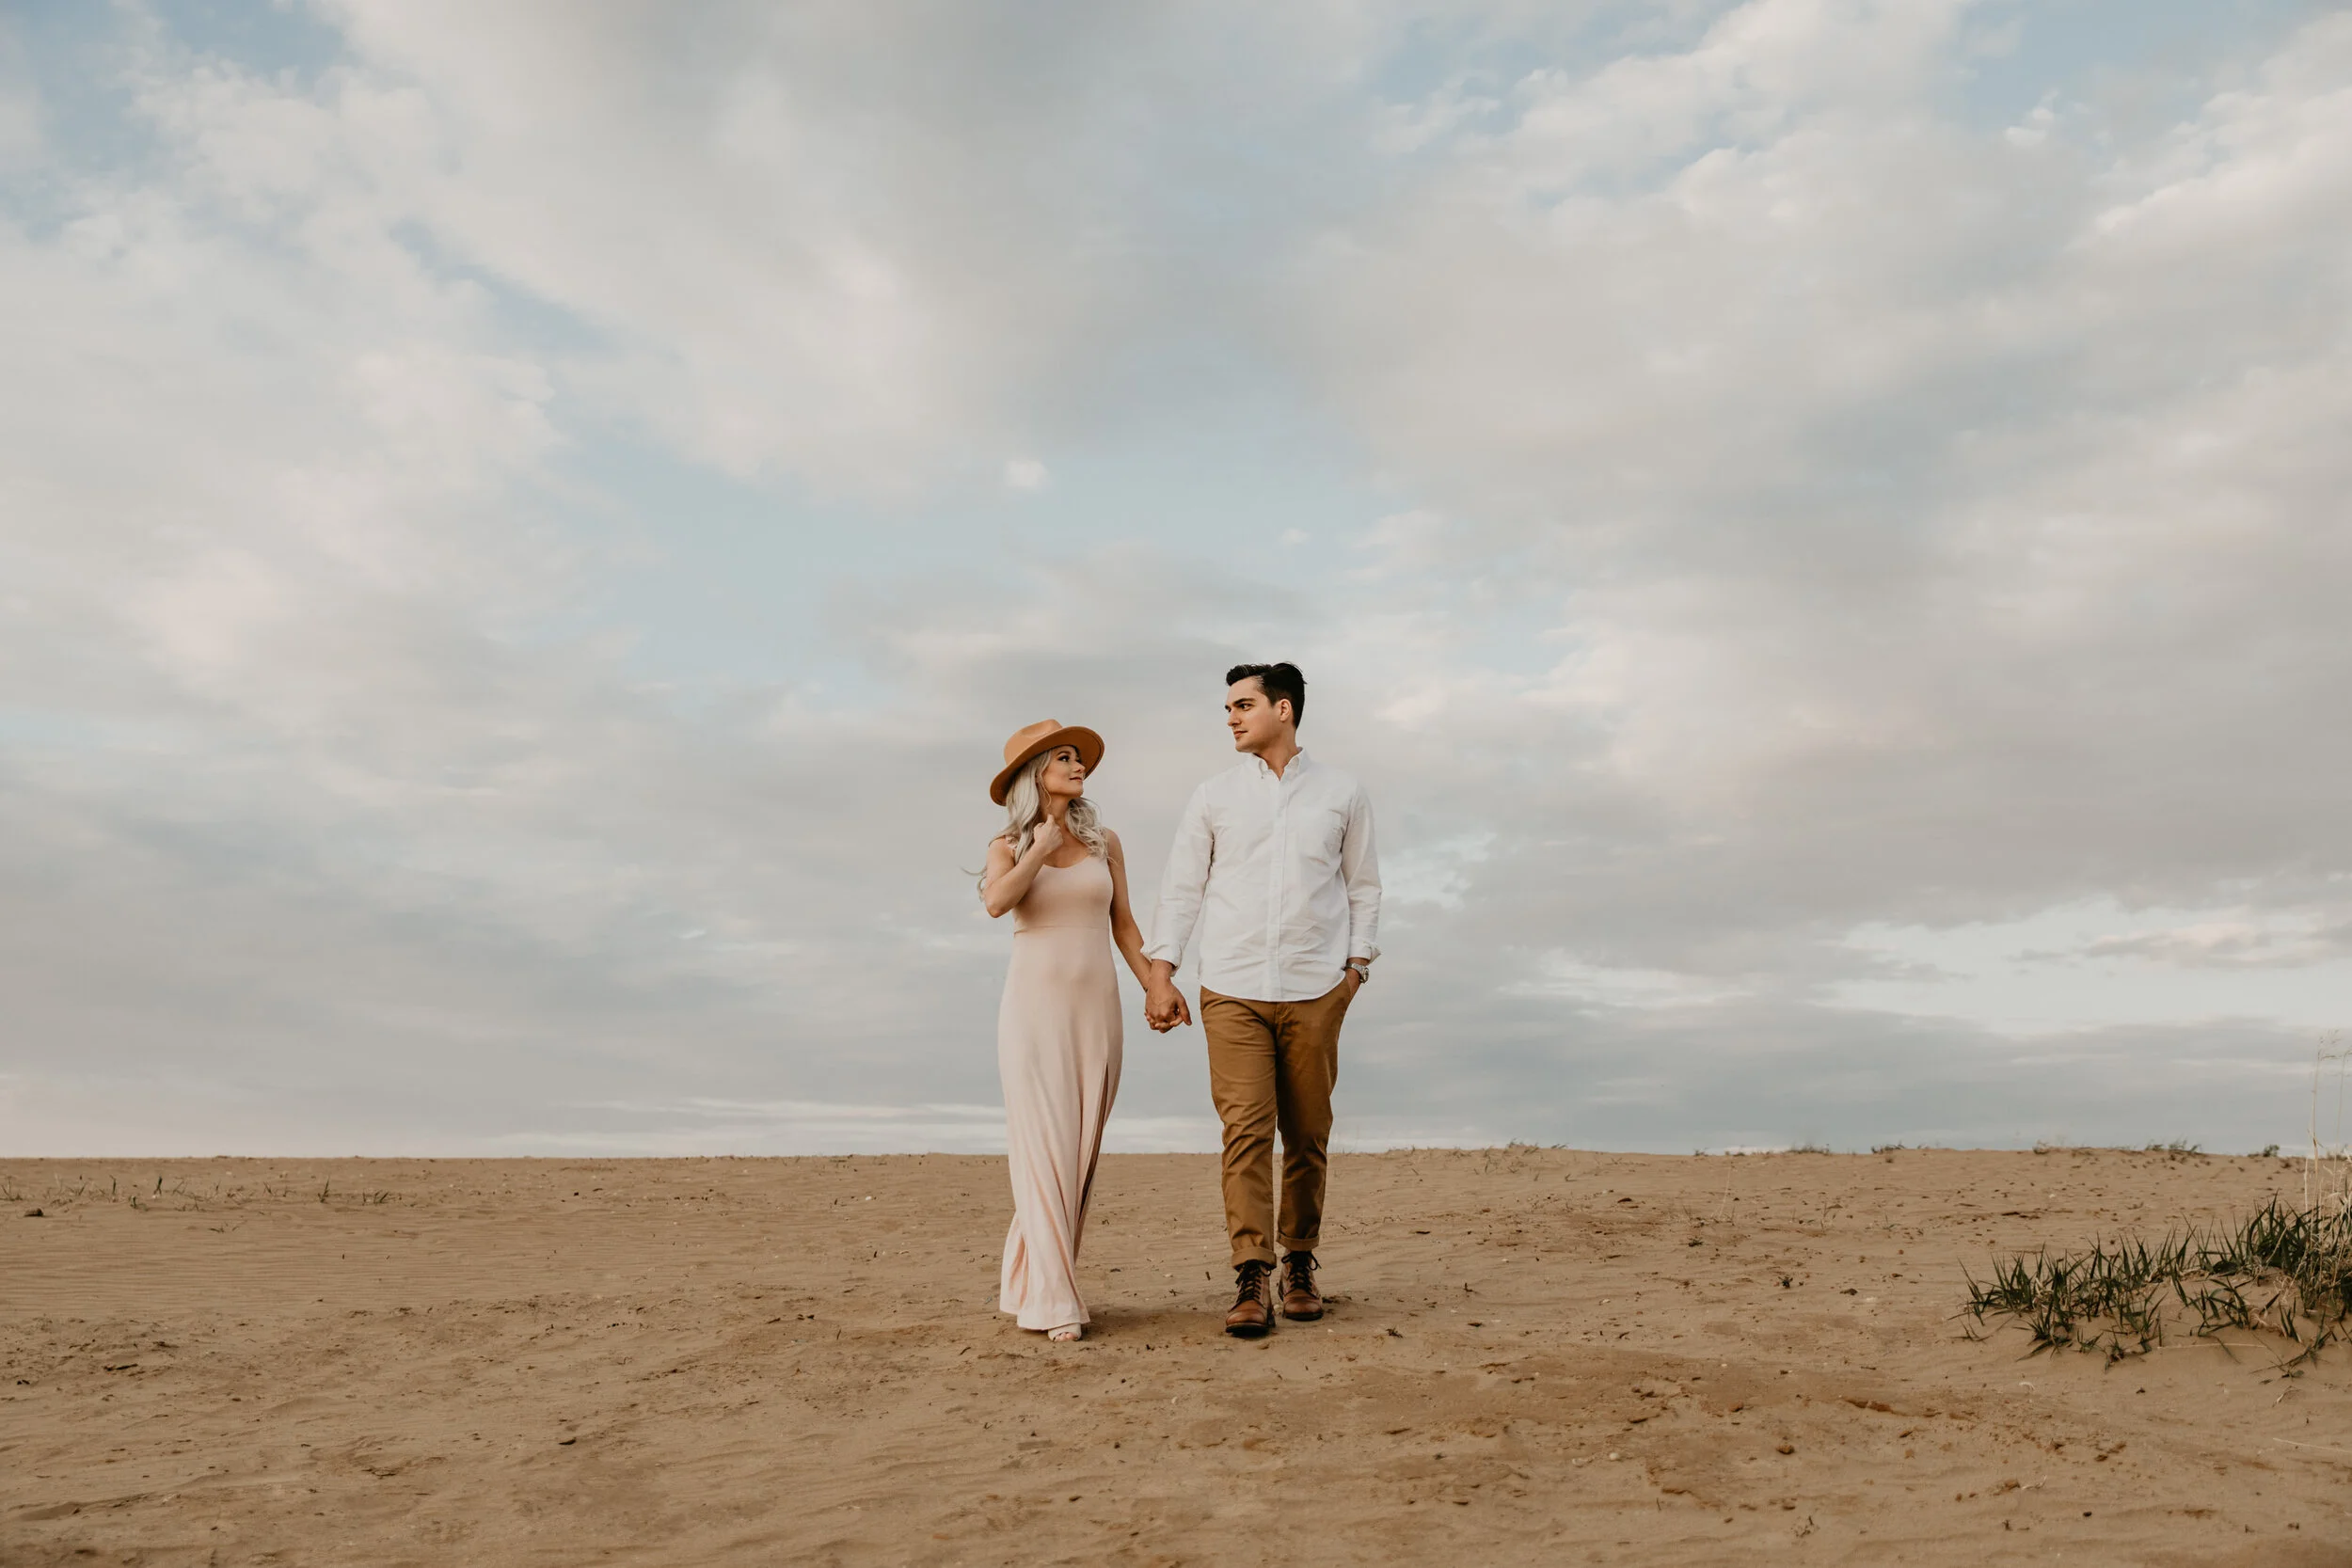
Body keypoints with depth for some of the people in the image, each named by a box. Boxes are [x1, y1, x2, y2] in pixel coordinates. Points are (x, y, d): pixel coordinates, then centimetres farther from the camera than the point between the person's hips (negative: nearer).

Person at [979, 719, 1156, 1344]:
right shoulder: (1008, 846, 2)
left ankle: (1026, 1277, 19)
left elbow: (1122, 924, 14)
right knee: (1043, 1149, -9)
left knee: (1081, 1152, 4)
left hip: (1095, 1010, 3)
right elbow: (996, 902, -19)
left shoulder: (1104, 842, 10)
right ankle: (1053, 1302, -6)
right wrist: (1041, 848, -11)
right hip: (1033, 1009, -3)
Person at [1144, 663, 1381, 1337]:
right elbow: (1182, 887, 9)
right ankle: (1252, 1281, -9)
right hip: (1232, 990, 0)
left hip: (1315, 990, 1)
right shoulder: (1214, 796, 9)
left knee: (1308, 1135, 4)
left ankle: (1300, 1263, 19)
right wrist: (1160, 972, 1)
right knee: (1245, 1129, -10)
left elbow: (1362, 886, 14)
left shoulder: (1342, 795, 9)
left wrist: (1357, 964, 5)